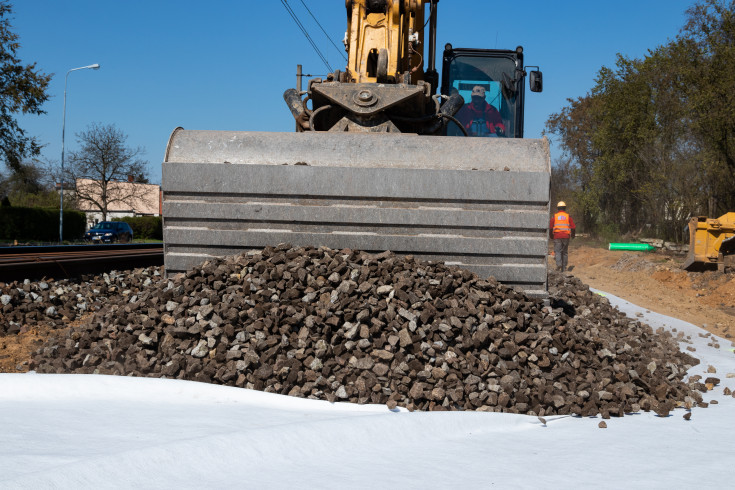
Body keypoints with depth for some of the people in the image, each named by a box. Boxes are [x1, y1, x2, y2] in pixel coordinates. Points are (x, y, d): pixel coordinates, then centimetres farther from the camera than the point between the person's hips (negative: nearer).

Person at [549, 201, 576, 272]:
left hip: (557, 236, -1)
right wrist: (573, 235, 20)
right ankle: (564, 267, 10)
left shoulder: (554, 216, 2)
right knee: (565, 252, 9)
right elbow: (573, 227, 3)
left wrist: (551, 236, 17)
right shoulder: (568, 216, 3)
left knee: (557, 251, 0)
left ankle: (559, 263, -24)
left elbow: (550, 227, 2)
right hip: (566, 236, 1)